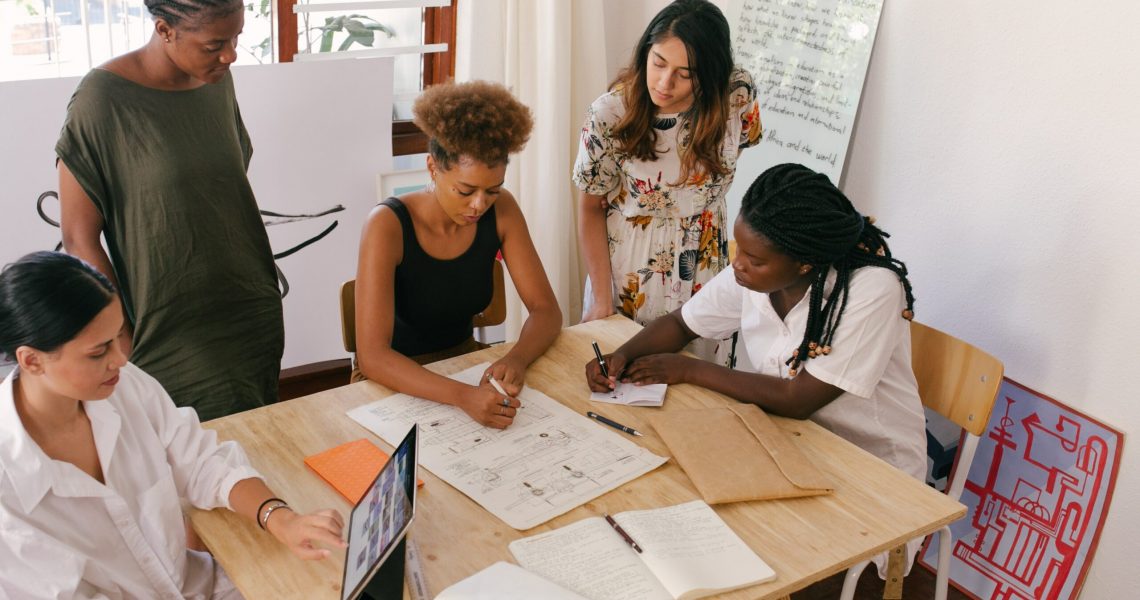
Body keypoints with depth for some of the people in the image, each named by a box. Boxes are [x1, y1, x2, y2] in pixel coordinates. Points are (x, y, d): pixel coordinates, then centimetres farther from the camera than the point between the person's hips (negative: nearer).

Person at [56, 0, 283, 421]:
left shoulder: (218, 81, 3)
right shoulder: (104, 98, -15)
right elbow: (79, 237, -12)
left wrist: (263, 290, 13)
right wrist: (124, 345, -12)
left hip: (256, 319, 6)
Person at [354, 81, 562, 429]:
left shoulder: (501, 211, -10)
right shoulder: (388, 226, -24)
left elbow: (546, 310, -7)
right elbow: (372, 356, -31)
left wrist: (516, 359, -29)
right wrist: (462, 396, -45)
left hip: (465, 360, 4)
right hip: (396, 380, -4)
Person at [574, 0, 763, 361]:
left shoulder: (738, 96, -18)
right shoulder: (609, 114, -21)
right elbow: (591, 208, -10)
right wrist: (602, 301, -11)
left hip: (701, 265, 2)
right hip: (625, 264, -1)